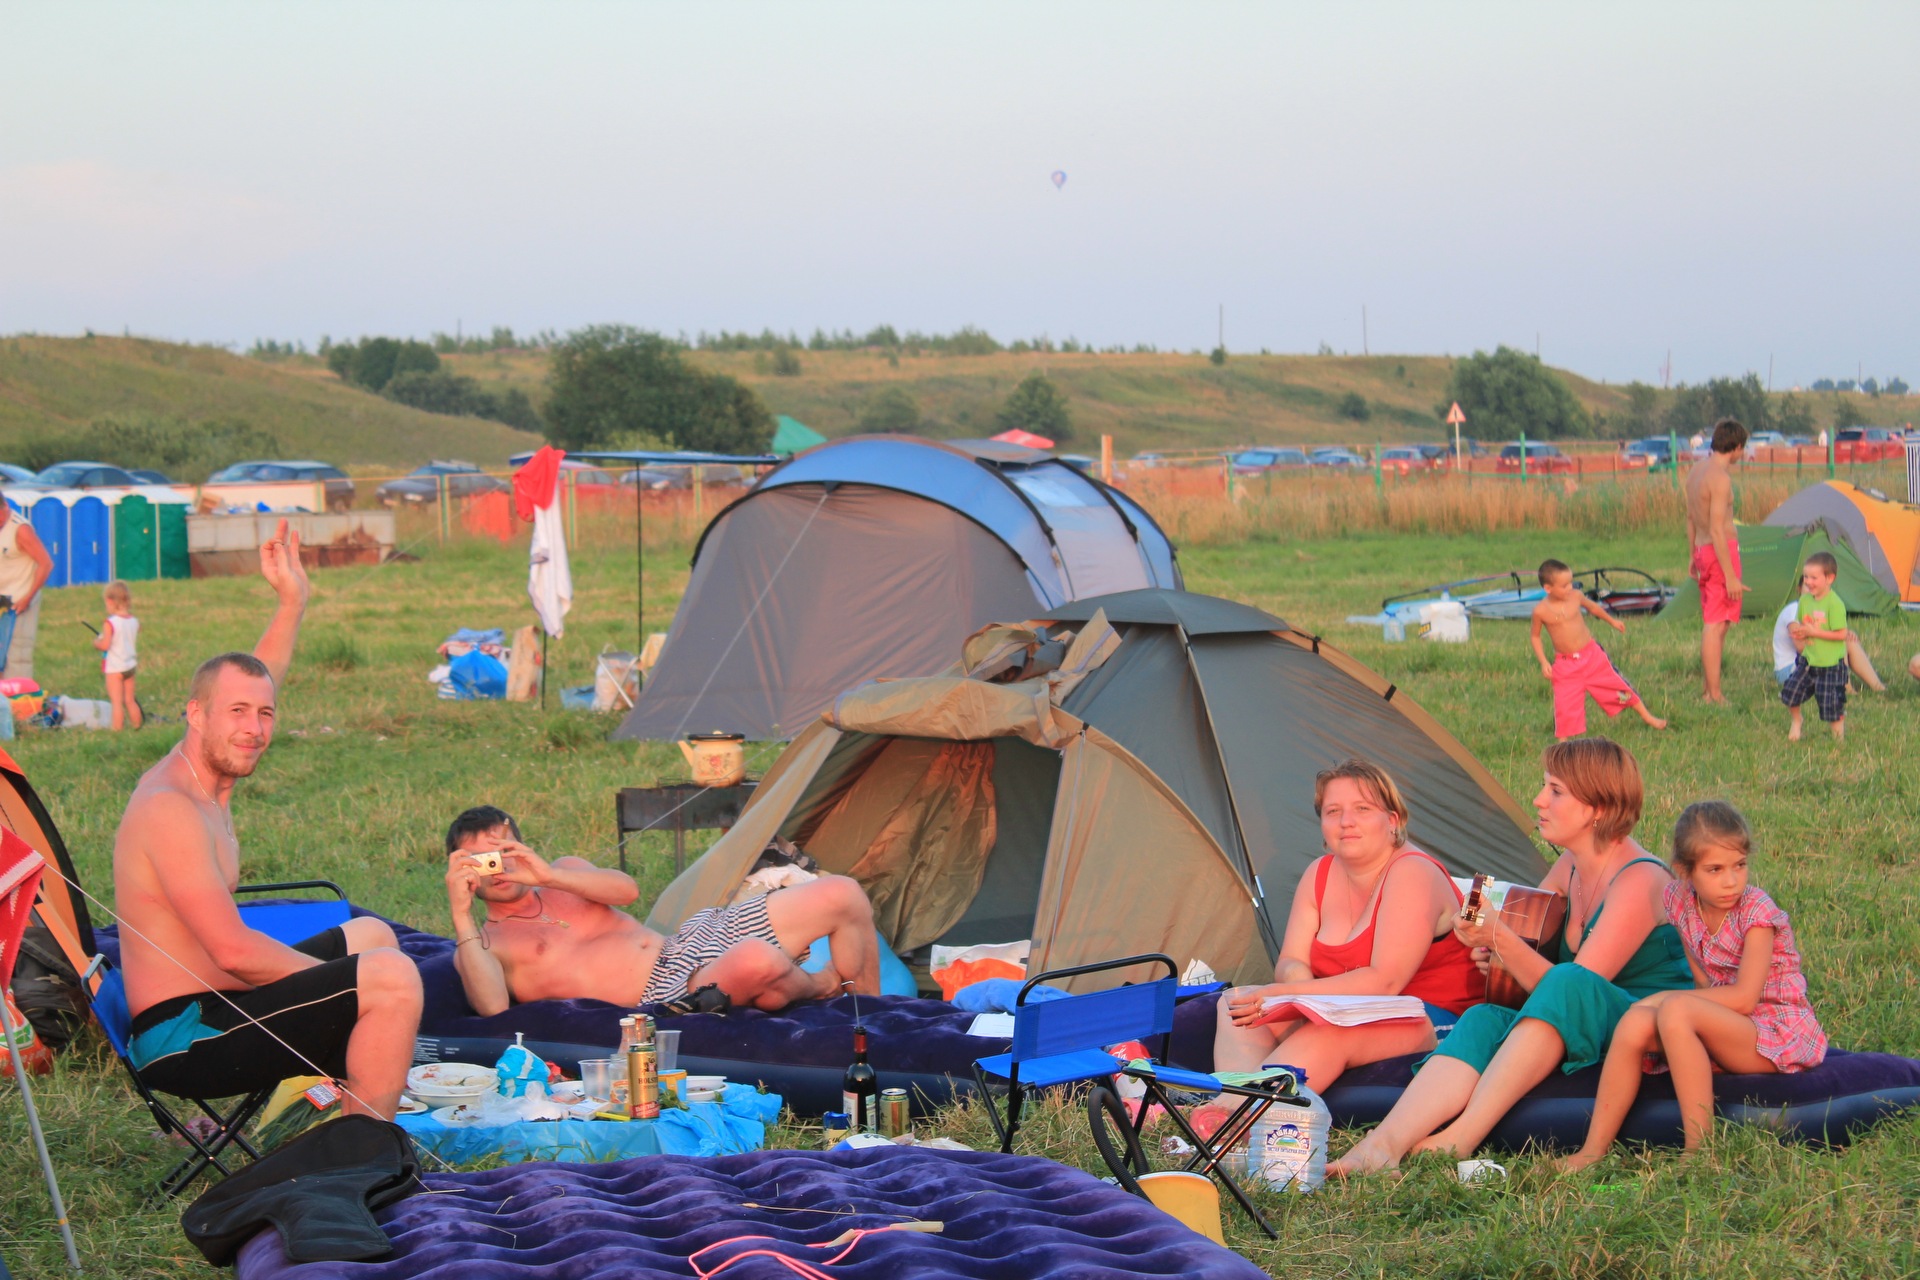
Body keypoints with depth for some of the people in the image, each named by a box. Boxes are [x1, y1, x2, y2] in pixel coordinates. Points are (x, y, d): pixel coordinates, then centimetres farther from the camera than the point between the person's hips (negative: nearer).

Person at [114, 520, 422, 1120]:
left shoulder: (199, 776, 9)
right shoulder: (169, 808, -20)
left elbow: (256, 680, 30)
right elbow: (234, 950, -25)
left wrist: (292, 600, 23)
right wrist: (342, 980, -14)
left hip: (207, 1008, 11)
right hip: (180, 1041, -11)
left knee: (371, 935, 28)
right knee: (392, 978, -25)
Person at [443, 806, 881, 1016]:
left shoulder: (563, 871, 22)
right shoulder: (480, 945, 5)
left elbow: (625, 889, 0)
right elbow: (492, 1006, -20)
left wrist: (549, 876, -14)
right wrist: (460, 915, -25)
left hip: (691, 938, 7)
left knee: (841, 895, -3)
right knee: (756, 961, -38)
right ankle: (824, 986, -1)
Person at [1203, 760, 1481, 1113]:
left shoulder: (1413, 874, -15)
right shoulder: (1320, 874, 9)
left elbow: (1384, 982, -24)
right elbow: (1289, 962, 4)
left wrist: (1290, 992, -28)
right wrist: (1298, 979, -23)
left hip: (1433, 1025, -8)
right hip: (1348, 1013, 8)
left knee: (1328, 1032, -38)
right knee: (1237, 1002, -11)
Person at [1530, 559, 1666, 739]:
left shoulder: (1576, 596, -8)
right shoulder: (1541, 611, -14)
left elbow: (1592, 607, 14)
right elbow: (1535, 636, 0)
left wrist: (1612, 621, 28)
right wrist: (1543, 662, -9)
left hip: (1592, 655, 2)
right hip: (1566, 664, -2)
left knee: (1617, 684, 10)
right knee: (1565, 705, -4)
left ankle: (1648, 717, 26)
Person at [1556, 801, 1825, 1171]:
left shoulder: (1756, 909, -15)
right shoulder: (1680, 901, 3)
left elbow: (1744, 998, -20)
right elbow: (1703, 981, 9)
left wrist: (1665, 999, -15)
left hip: (1780, 1035, -6)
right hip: (1725, 1029, 6)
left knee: (1675, 1011, -31)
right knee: (1635, 1021, -19)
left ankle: (1700, 1149, -31)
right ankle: (1594, 1150, -18)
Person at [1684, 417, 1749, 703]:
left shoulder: (1696, 470, 9)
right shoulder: (1721, 478, -19)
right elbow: (1717, 531, -22)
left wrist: (1693, 557, 27)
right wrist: (1730, 576, -21)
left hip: (1703, 550, 9)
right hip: (1722, 551, -9)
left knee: (1712, 621, 16)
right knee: (1716, 624, -6)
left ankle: (1709, 684, 22)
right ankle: (1713, 695, -4)